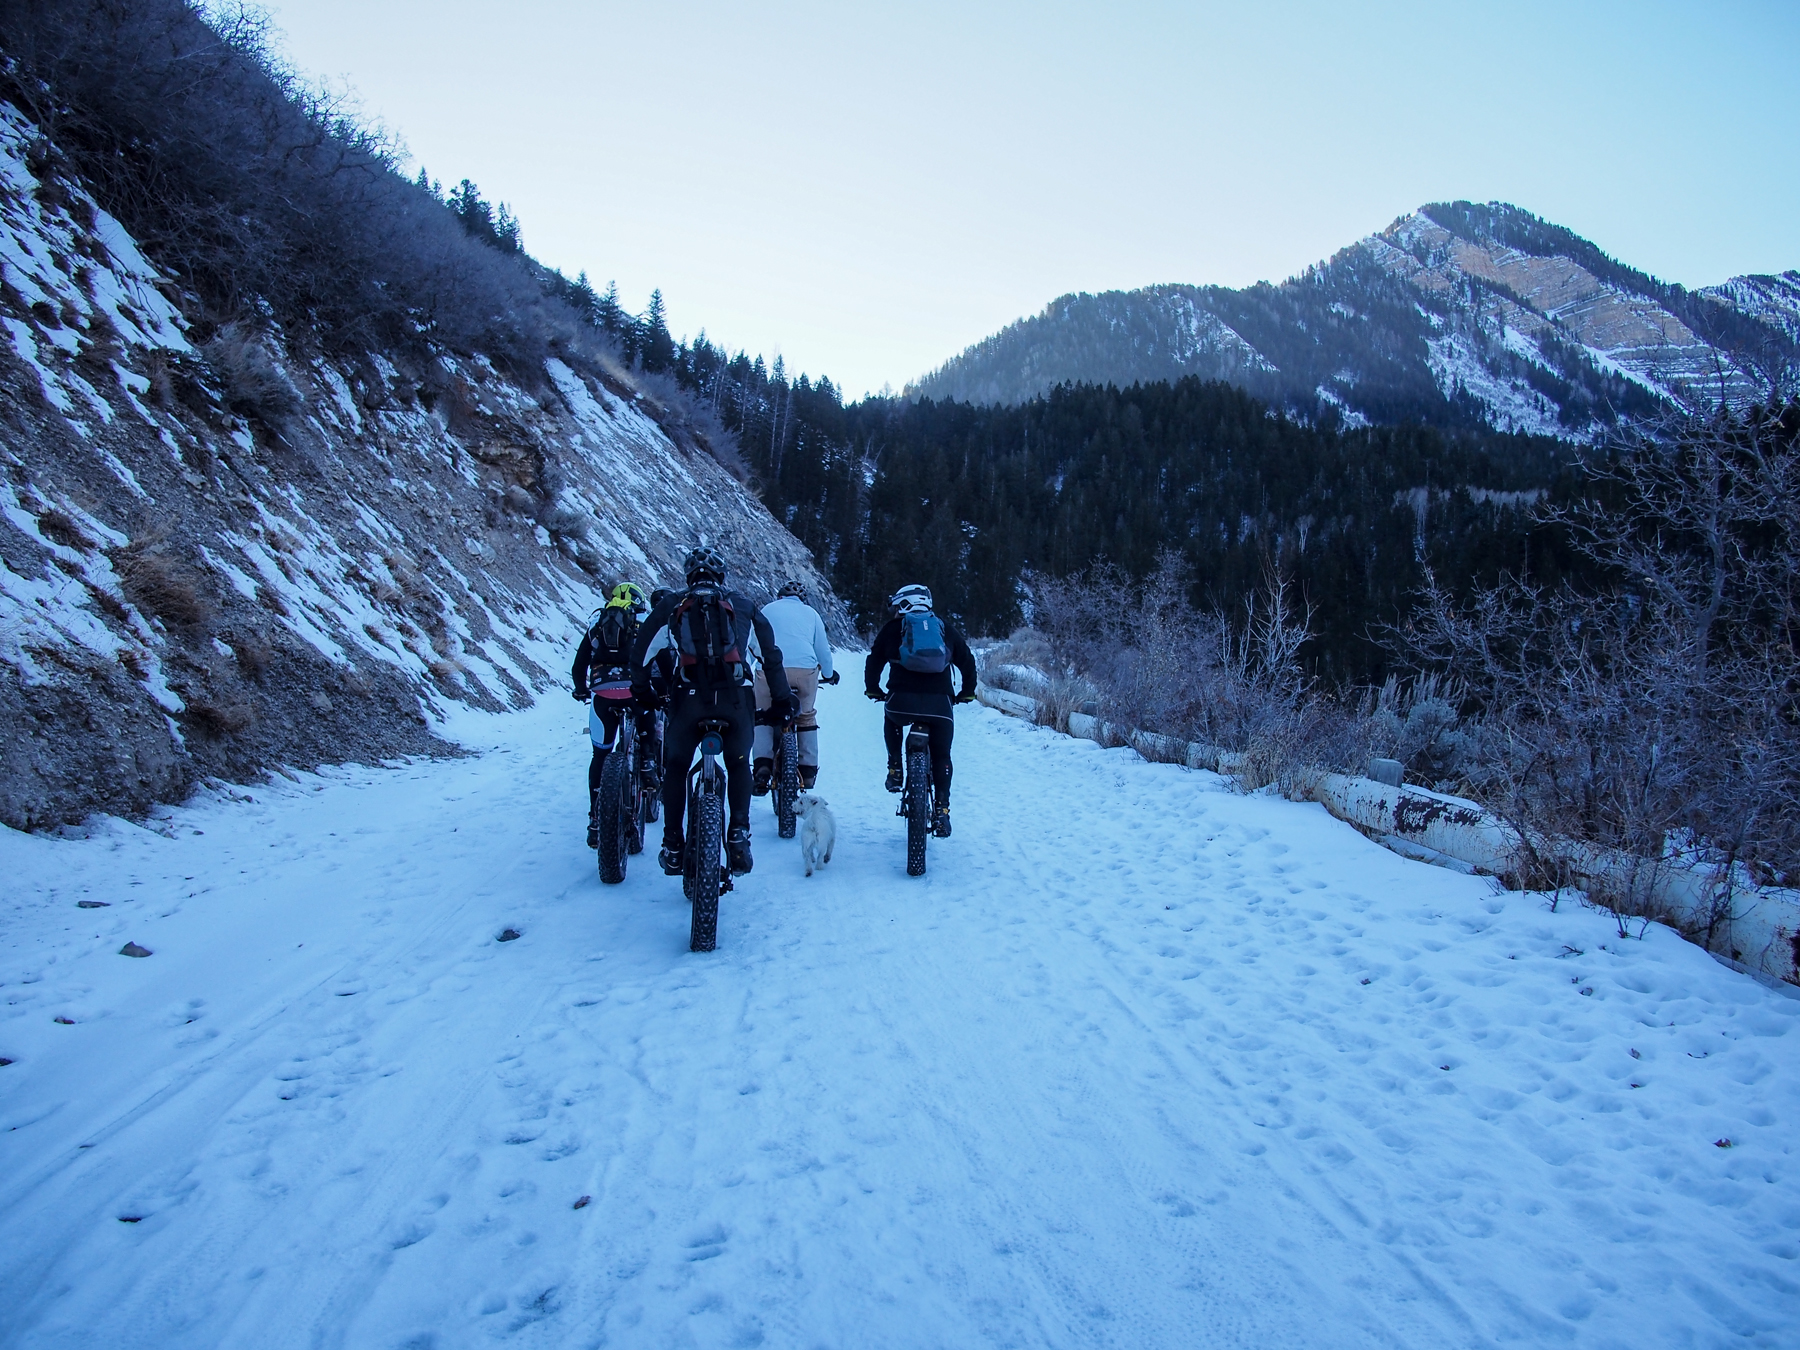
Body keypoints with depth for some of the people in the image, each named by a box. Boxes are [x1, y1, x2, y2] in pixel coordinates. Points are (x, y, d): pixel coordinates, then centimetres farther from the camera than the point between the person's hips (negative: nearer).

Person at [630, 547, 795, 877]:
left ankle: (672, 847, 15)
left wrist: (643, 692, 30)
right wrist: (782, 698, 26)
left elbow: (640, 654, 16)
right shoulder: (743, 608, 18)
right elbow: (771, 655, 18)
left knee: (675, 767, 18)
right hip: (735, 698, 1)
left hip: (689, 698, -1)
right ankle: (738, 835, 6)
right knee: (738, 764, 22)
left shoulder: (670, 607, 16)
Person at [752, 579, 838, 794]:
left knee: (763, 717, 18)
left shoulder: (767, 610, 23)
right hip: (805, 669, 0)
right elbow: (823, 649, 23)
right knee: (807, 718, 21)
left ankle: (762, 767, -1)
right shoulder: (810, 613, 23)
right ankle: (808, 772, 21)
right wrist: (829, 674, 40)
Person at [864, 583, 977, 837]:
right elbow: (968, 662, 21)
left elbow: (873, 662, 17)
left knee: (892, 721, 35)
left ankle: (895, 771, 27)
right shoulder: (946, 629, 20)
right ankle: (941, 812, 8)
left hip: (902, 700, -1)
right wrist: (967, 692, 34)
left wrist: (873, 690, 33)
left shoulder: (892, 628, 15)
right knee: (941, 757, 16)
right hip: (940, 703, 1)